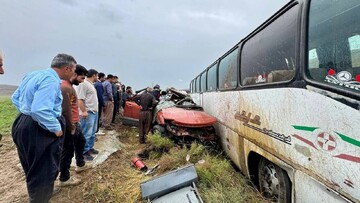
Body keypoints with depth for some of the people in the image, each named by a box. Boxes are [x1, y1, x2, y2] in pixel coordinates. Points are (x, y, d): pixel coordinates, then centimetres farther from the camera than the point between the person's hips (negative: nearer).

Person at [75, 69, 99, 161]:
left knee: (92, 132, 17)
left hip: (94, 112, 10)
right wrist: (83, 111, -23)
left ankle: (90, 148, 29)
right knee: (86, 134, -3)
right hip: (88, 113, -10)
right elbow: (80, 99, -20)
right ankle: (84, 152, 7)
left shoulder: (91, 84, 17)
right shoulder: (84, 84, -14)